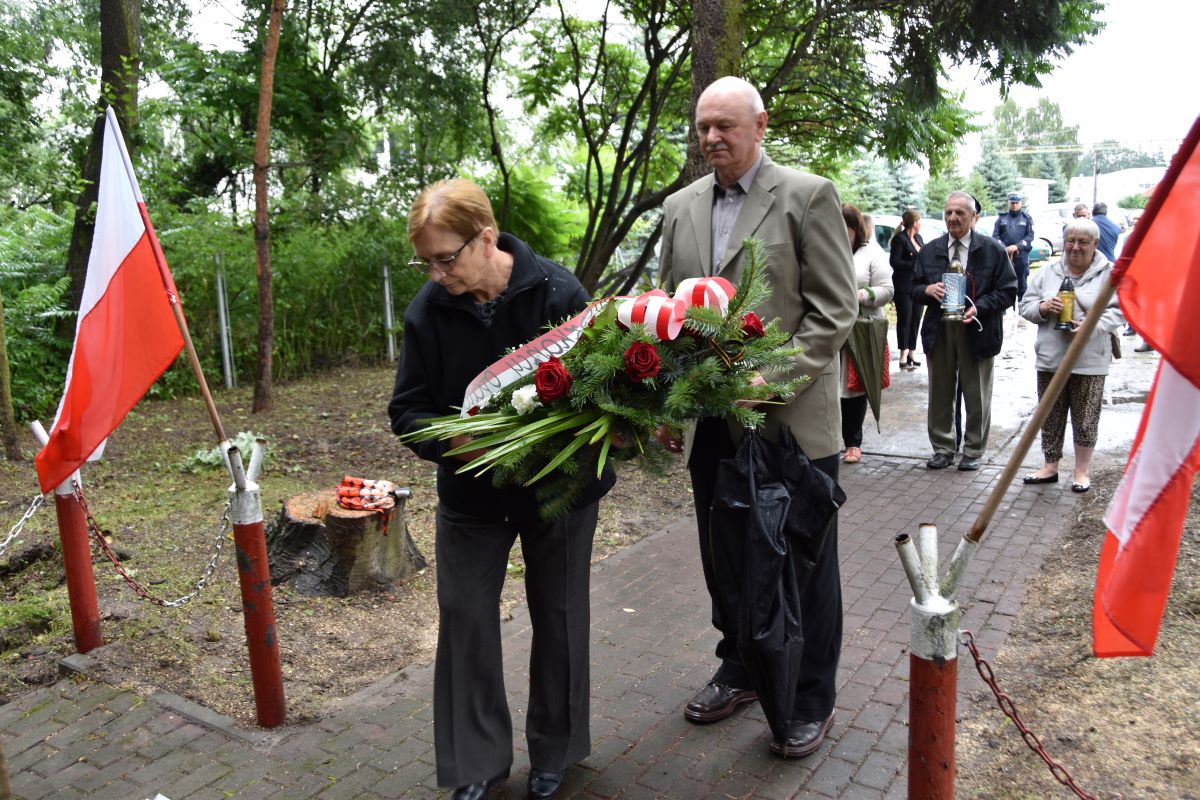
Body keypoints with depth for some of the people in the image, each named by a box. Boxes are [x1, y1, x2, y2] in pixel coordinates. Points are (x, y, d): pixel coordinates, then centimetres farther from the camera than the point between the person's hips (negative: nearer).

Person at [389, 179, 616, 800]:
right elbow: (407, 409, -8)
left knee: (558, 619, 13)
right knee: (465, 618, 6)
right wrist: (452, 439, -28)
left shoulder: (557, 291, -19)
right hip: (470, 490, 2)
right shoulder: (429, 309, -12)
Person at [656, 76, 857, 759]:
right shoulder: (681, 207, 10)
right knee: (723, 560, 17)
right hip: (713, 422, 5)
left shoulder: (808, 196, -6)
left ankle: (812, 697, 29)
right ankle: (740, 671, 39)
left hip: (793, 420, -5)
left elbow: (835, 308, -9)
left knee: (805, 566, 9)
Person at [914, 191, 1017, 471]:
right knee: (940, 394, 10)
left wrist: (979, 307, -20)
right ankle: (942, 449, 22)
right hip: (938, 332, 3)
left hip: (976, 331, -3)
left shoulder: (993, 250, -3)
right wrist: (928, 290, -12)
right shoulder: (930, 250, 8)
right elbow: (915, 289, 11)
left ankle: (973, 451, 21)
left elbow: (1007, 291, -4)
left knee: (977, 397, 7)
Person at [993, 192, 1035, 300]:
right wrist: (1004, 248, -12)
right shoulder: (1002, 218, 11)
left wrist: (1017, 246, -15)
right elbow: (995, 235, 4)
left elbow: (1030, 236, 0)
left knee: (1021, 282, 3)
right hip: (1004, 254, 0)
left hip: (1021, 255, 0)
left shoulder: (1026, 218, 8)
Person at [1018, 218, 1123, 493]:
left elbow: (1117, 312, -7)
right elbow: (1026, 305, 9)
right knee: (1050, 417, 11)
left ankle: (1082, 472, 19)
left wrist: (1090, 326, -24)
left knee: (1086, 419, 5)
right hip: (1051, 358, 3)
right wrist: (1042, 307, -13)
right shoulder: (1048, 272, 8)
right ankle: (1050, 467, 25)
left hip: (1090, 362, -3)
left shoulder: (1110, 274, -1)